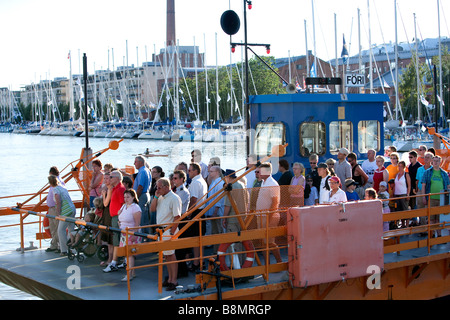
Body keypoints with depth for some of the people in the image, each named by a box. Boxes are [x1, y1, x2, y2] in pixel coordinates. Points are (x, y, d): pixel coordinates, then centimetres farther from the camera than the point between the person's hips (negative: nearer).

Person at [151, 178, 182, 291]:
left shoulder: (174, 198, -14)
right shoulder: (160, 197, 12)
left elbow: (177, 217, -17)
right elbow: (153, 209, 9)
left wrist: (172, 232, -19)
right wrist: (156, 197, -1)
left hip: (169, 230, -8)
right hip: (160, 230, 8)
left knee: (171, 255, -4)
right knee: (166, 255, 12)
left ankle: (174, 281, 1)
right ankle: (170, 279, 20)